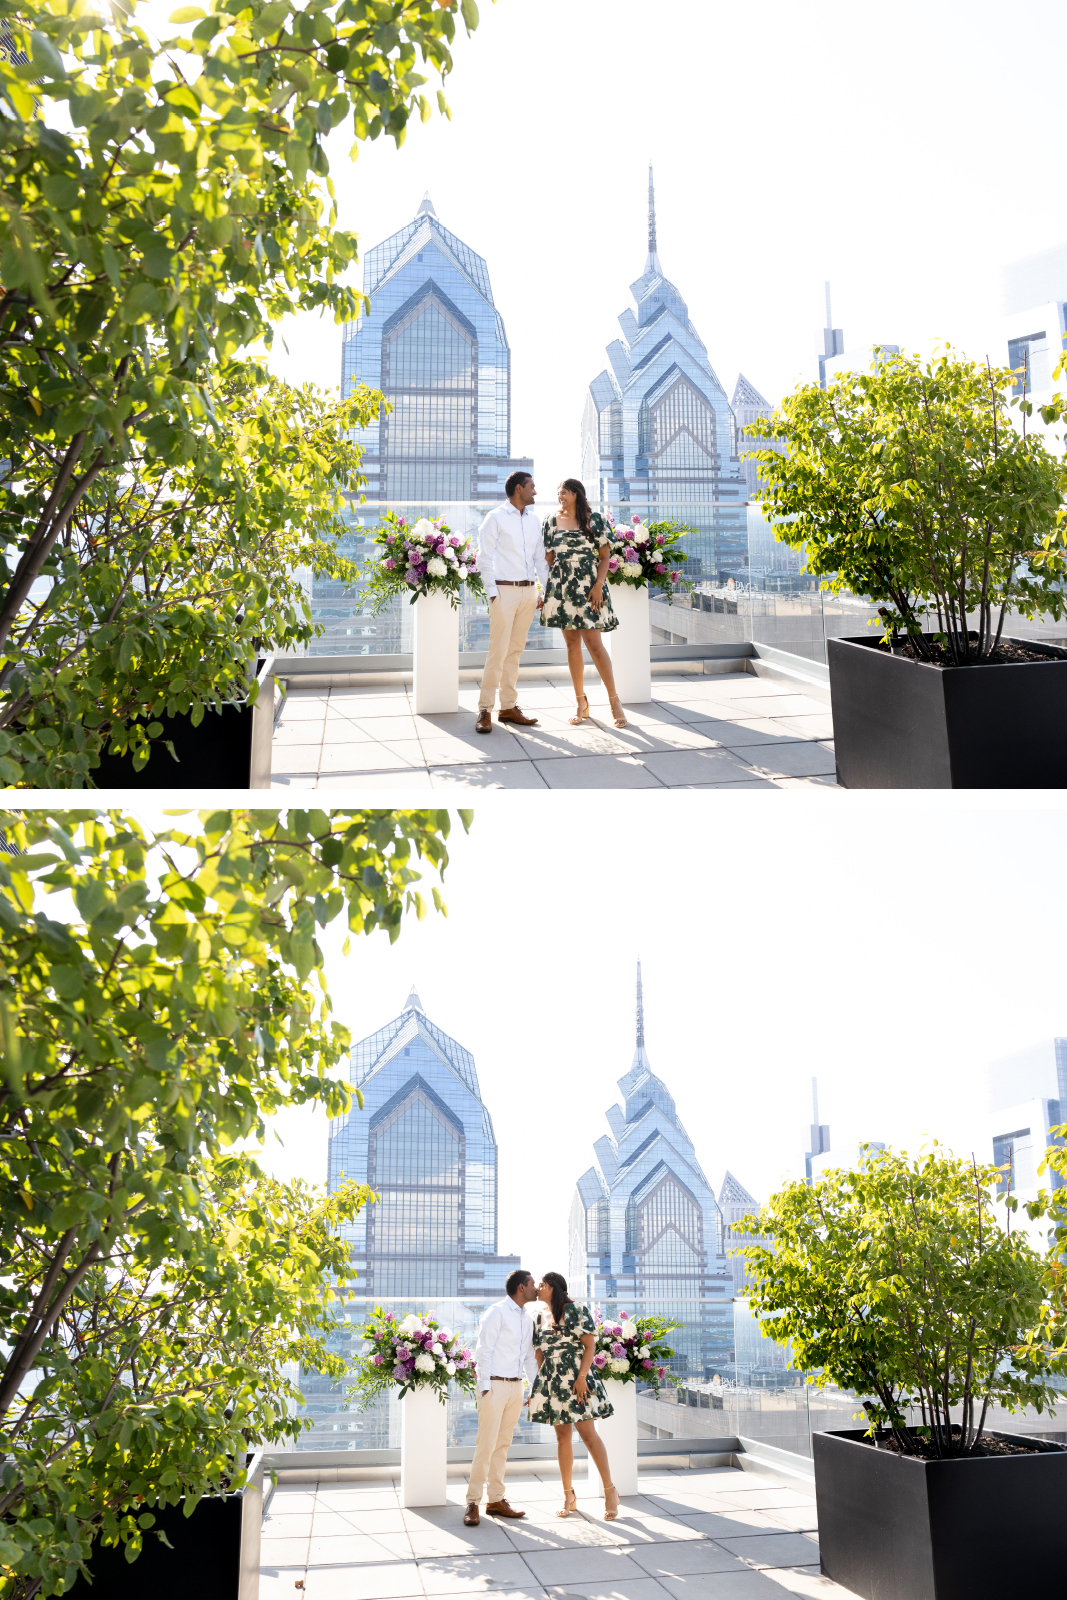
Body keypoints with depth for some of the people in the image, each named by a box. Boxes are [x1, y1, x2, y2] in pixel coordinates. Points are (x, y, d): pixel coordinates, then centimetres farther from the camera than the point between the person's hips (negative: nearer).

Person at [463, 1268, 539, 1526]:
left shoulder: (527, 1318, 15)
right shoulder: (497, 1312, -7)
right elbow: (484, 1349, -10)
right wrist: (485, 1385, -14)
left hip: (516, 1386, 7)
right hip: (495, 1385, -7)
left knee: (503, 1444, 9)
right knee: (486, 1444, -8)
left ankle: (496, 1500, 15)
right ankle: (473, 1503, -3)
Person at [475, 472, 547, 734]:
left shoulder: (532, 519, 16)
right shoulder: (496, 518, -2)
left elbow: (540, 556, 19)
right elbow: (485, 558, -4)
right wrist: (492, 593, -11)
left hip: (528, 592, 6)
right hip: (504, 591, -6)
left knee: (515, 651, 7)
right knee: (498, 652, -10)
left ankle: (508, 707, 12)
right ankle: (485, 710, -6)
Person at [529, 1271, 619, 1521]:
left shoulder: (576, 1311, -7)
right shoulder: (540, 1317, 11)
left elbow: (590, 1344, -10)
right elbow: (539, 1352, 15)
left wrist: (582, 1377, -17)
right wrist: (541, 1383, 9)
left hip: (576, 1378, -5)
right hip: (551, 1381, 6)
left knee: (588, 1434, -9)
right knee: (562, 1436, 7)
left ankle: (610, 1492, -1)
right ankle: (569, 1496, 15)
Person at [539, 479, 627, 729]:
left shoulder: (594, 519, 1)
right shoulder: (552, 521, 9)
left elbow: (605, 555, 0)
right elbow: (548, 559, 11)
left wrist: (598, 585, -12)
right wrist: (544, 592, 6)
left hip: (588, 585, -3)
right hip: (561, 587, 3)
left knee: (594, 644, -10)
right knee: (572, 644, 5)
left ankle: (614, 700, -1)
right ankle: (581, 703, 12)